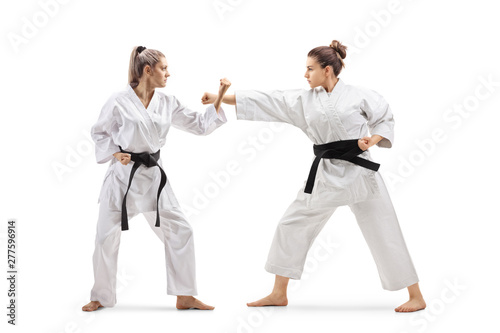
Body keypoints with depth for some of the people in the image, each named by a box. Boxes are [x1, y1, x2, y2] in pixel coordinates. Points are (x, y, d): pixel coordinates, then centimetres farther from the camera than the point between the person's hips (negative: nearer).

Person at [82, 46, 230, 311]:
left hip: (153, 176, 4)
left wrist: (219, 98, -3)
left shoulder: (168, 104, 4)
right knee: (107, 237, 1)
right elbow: (99, 132, 2)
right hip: (123, 175, -4)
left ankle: (184, 297, 10)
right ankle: (101, 297, 22)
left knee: (179, 231, -1)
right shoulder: (119, 102, -9)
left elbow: (201, 125, 6)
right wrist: (114, 153, -14)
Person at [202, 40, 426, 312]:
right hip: (325, 175, 5)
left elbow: (385, 119, 5)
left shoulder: (359, 96, -5)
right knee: (292, 225, 7)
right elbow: (265, 101, 3)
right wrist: (220, 98, 1)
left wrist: (373, 139, -16)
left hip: (359, 172, -5)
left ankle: (415, 296, 11)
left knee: (384, 233, -2)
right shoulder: (303, 101, 5)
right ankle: (278, 294, 21)